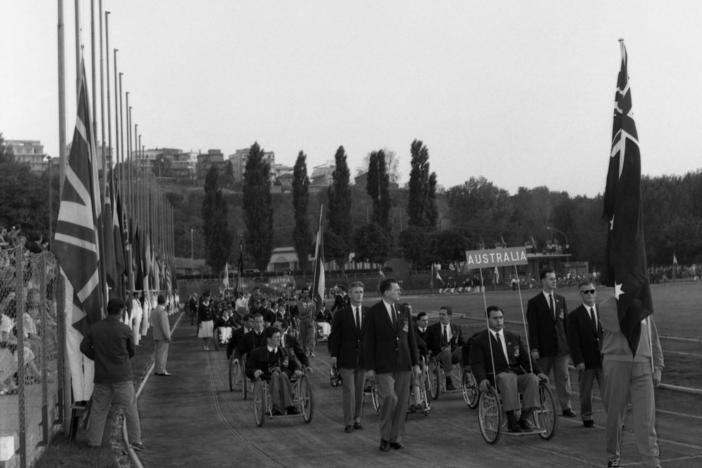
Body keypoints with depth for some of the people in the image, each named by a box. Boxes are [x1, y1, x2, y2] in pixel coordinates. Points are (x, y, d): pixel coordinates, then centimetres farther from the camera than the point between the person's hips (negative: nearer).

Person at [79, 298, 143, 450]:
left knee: (98, 409, 12)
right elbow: (131, 351, 3)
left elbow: (84, 347, 5)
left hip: (102, 375, 3)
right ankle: (135, 440, 5)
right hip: (122, 375, -3)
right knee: (130, 408, 5)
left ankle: (94, 441, 15)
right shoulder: (125, 330, -9)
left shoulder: (94, 328, -1)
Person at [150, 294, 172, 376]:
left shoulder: (154, 311, 9)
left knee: (157, 353, 13)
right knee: (162, 353, -4)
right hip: (162, 336, -9)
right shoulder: (162, 312, -19)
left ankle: (156, 370, 18)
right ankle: (161, 370, -3)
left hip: (156, 336, 9)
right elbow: (164, 326, -21)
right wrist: (168, 336, -16)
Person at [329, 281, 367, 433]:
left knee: (359, 390, 9)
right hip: (346, 357, -3)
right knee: (348, 390, -5)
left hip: (363, 357, 3)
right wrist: (333, 355, -4)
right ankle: (348, 422, -1)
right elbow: (334, 336, 1)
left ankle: (357, 419, 19)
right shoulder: (341, 314, 0)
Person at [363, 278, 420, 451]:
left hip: (403, 365, 4)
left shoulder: (403, 311, 10)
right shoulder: (373, 313, -4)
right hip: (383, 365, -4)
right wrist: (370, 367, -7)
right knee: (389, 398, -14)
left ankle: (396, 437, 13)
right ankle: (385, 436, 3)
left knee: (402, 401, 3)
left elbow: (411, 338, 13)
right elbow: (368, 341, -3)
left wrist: (415, 362, 9)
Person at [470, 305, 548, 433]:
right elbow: (476, 364, -1)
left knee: (532, 378, -28)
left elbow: (525, 359, 20)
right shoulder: (479, 341, 9)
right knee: (508, 377, -38)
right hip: (496, 378, -4)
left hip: (517, 376, 4)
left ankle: (524, 418, -25)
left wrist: (538, 372, 1)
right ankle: (511, 421, -39)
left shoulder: (514, 338, 23)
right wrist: (482, 379, -22)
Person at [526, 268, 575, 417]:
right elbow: (533, 327, -7)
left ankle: (566, 407, 6)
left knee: (563, 377, 2)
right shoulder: (534, 302, -4)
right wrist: (534, 348, -12)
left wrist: (569, 343, 8)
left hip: (561, 347, 4)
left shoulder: (561, 300, 10)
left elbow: (566, 323, 12)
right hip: (544, 348, -3)